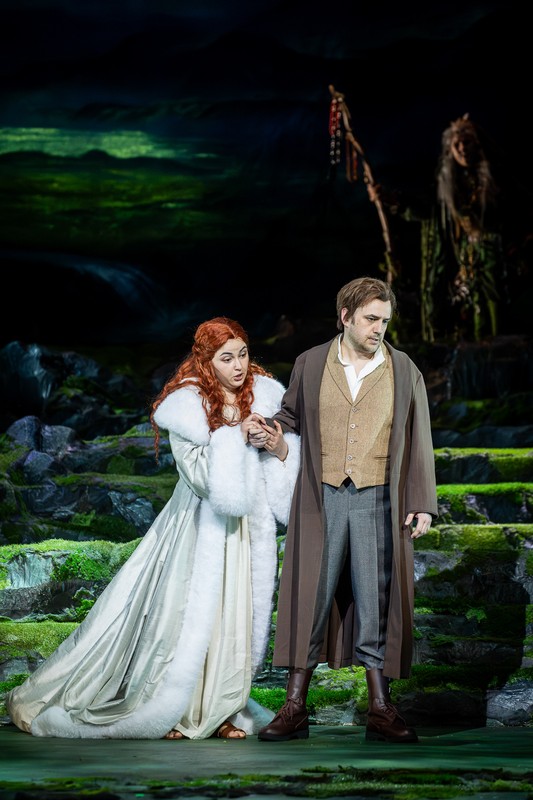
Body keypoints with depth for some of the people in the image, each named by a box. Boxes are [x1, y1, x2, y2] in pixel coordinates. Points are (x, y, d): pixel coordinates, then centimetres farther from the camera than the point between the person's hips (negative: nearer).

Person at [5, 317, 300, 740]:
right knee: (193, 614, -4)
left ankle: (222, 710, 14)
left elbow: (293, 463, 9)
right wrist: (235, 437, -20)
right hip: (203, 527, -4)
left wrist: (281, 447, -11)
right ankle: (176, 712, 8)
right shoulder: (186, 407, -8)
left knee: (242, 616, 4)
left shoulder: (264, 396, 5)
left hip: (252, 529, 4)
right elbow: (200, 475, -14)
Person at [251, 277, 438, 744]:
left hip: (378, 499, 0)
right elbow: (290, 417, 22)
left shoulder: (404, 371, 8)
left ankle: (381, 711, 7)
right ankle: (295, 709, 5)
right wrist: (267, 430, -2)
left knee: (377, 602, 0)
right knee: (310, 597, -1)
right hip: (321, 499, 0)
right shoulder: (310, 364, 9)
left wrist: (421, 504, 2)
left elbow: (418, 442, 8)